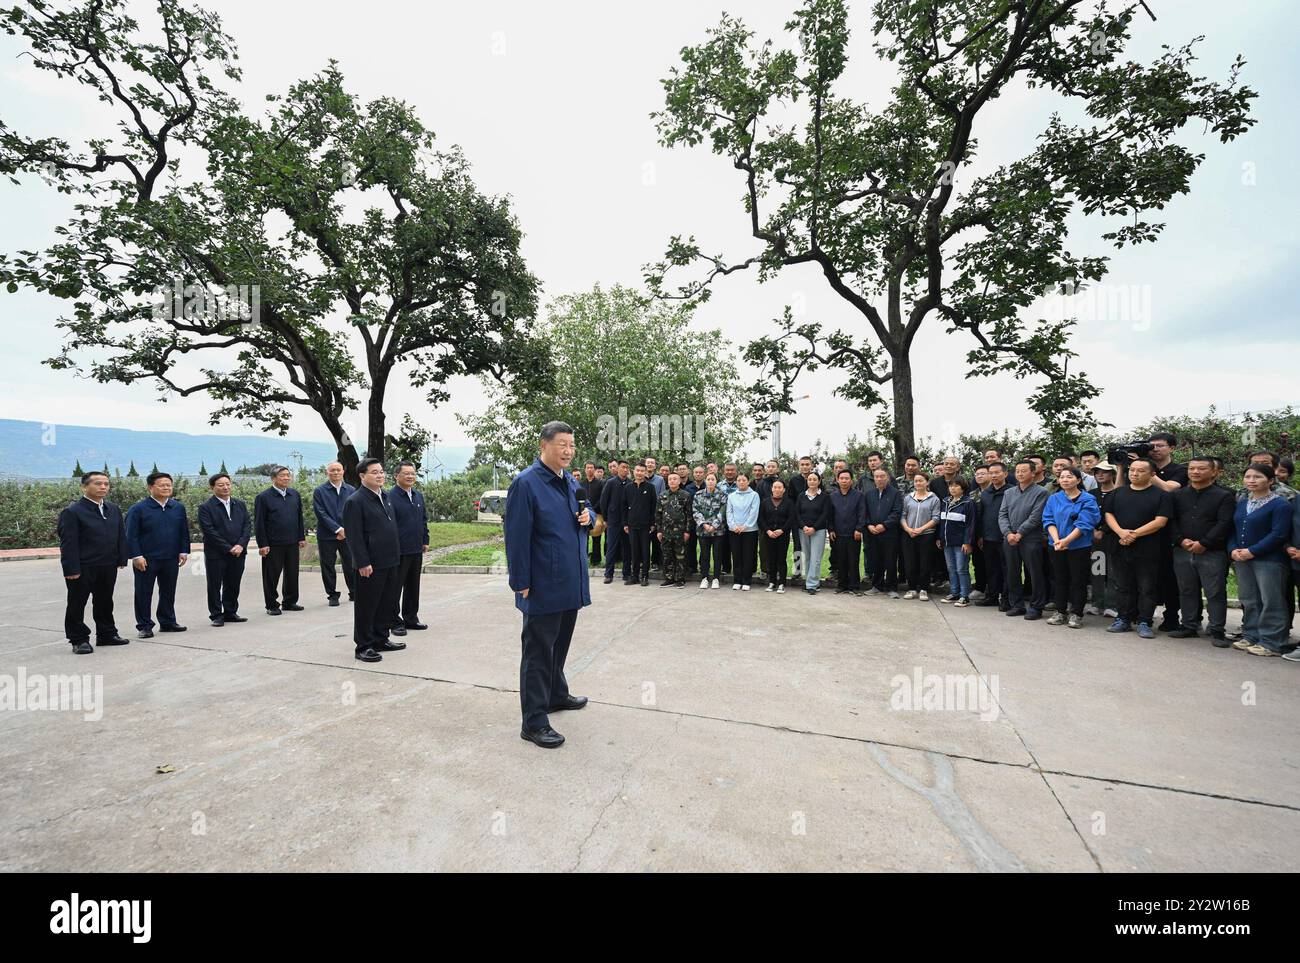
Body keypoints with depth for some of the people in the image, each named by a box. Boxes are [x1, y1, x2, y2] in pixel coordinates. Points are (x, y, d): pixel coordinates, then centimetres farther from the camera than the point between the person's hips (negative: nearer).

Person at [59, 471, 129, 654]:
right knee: (77, 605, 6)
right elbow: (68, 543, -13)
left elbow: (121, 536, 12)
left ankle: (107, 634, 26)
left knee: (105, 602, 16)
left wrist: (122, 559, 7)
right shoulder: (72, 512, -10)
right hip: (82, 569, -6)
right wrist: (71, 569, -17)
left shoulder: (114, 509, 10)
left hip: (109, 567, 6)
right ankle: (79, 640, 15)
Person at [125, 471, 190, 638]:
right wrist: (136, 556, -13)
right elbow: (131, 535, -7)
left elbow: (184, 532, 11)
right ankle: (144, 626, 14)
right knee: (144, 593, 4)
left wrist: (183, 551, 4)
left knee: (169, 592, 13)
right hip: (146, 560, -4)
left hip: (171, 559, 4)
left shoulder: (178, 507, 7)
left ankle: (168, 622, 25)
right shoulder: (138, 509, -5)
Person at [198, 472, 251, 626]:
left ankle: (231, 612, 23)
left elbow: (247, 526, 5)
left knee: (233, 585, 12)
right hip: (215, 554, -4)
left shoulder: (239, 504, 10)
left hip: (238, 552, 4)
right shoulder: (205, 507, -5)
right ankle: (216, 615, 15)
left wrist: (241, 545, -10)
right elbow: (209, 531, -12)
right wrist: (228, 548, -15)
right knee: (215, 586, 6)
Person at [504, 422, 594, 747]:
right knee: (539, 651, 1)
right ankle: (534, 721, 11)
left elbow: (585, 516, 24)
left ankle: (556, 694, 41)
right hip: (543, 587, -8)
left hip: (571, 584, 8)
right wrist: (521, 583, -17)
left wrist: (588, 516, -1)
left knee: (559, 644, 23)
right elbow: (517, 536, -17)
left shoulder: (570, 483, 11)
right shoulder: (526, 483, -15)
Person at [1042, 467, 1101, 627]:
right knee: (1060, 579, 11)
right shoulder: (1053, 498, 7)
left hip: (1079, 546, -3)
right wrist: (1057, 540, -15)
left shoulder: (1088, 499, -4)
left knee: (1078, 581, 3)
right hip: (1056, 546, 3)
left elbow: (1084, 524, -13)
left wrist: (1066, 540, -20)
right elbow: (1048, 520, 0)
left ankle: (1076, 614, 12)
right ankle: (1060, 612, 19)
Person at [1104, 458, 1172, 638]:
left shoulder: (1161, 495, -1)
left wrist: (1134, 534, -15)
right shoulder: (1119, 493, 12)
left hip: (1148, 551, -4)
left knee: (1147, 589, 3)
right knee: (1123, 587, 10)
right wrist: (1121, 532, -10)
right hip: (1121, 549, 4)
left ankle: (1144, 623, 11)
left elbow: (1160, 522, -10)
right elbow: (1109, 515, 8)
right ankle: (1123, 620, 19)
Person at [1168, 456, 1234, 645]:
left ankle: (1217, 631, 7)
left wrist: (1203, 543, -15)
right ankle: (1189, 627, 20)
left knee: (1215, 593, -1)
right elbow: (1171, 521, 7)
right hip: (1182, 551, 4)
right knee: (1187, 592, 11)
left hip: (1212, 553, -4)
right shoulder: (1178, 495, 11)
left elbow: (1224, 524, -9)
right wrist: (1181, 540, -8)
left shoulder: (1224, 496, 0)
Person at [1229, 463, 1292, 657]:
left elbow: (1279, 534, -15)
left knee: (1271, 602, -1)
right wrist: (1233, 550, -2)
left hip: (1269, 560, -6)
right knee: (1248, 601, 13)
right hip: (1242, 559, 7)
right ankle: (1251, 636, 22)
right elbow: (1233, 529, 13)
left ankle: (1271, 643, 5)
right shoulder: (1242, 503, 12)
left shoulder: (1280, 505, -8)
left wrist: (1252, 551, -18)